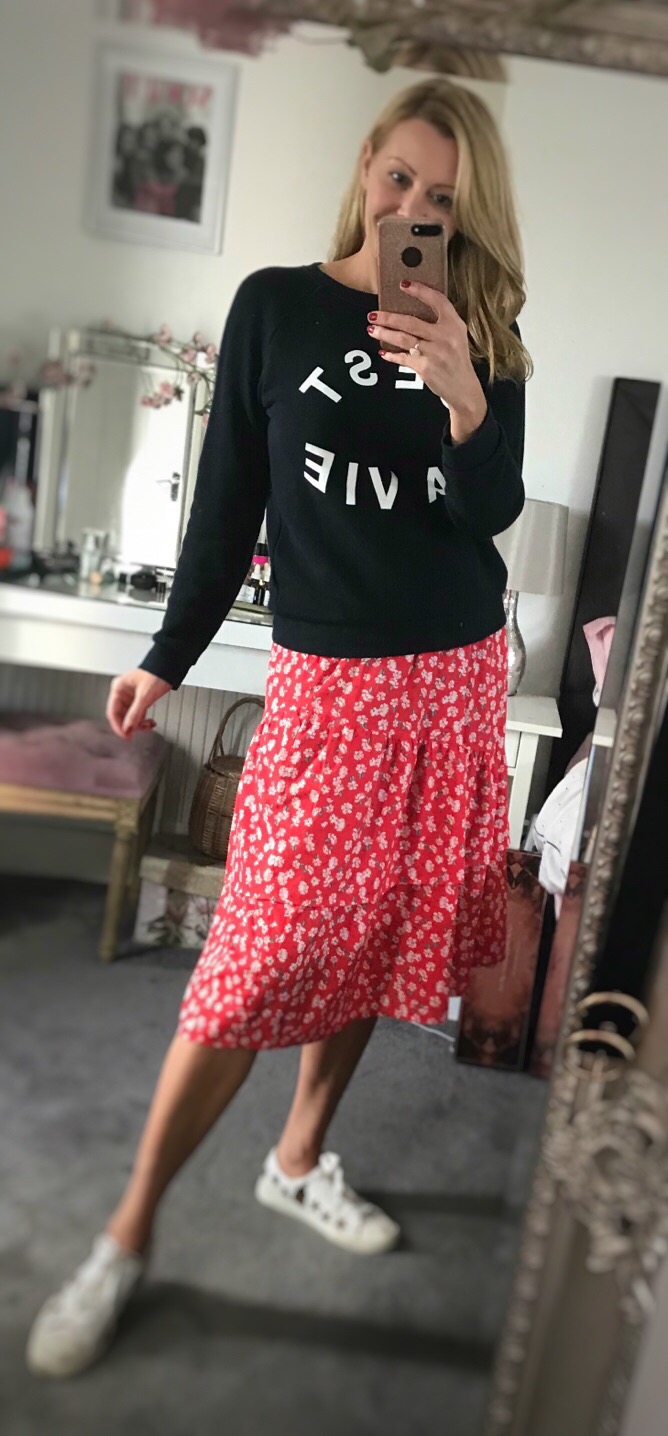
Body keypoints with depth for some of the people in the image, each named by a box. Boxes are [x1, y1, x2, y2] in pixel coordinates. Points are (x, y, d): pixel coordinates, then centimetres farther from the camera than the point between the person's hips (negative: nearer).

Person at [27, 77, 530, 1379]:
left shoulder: (482, 336, 8)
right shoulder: (276, 306, 2)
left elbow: (494, 510, -1)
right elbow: (228, 501, 3)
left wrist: (464, 398, -20)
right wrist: (169, 659, 5)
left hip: (456, 679, 4)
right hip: (328, 675, -3)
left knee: (376, 930, 10)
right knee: (264, 956, -7)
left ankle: (299, 1162, 33)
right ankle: (128, 1235, 13)